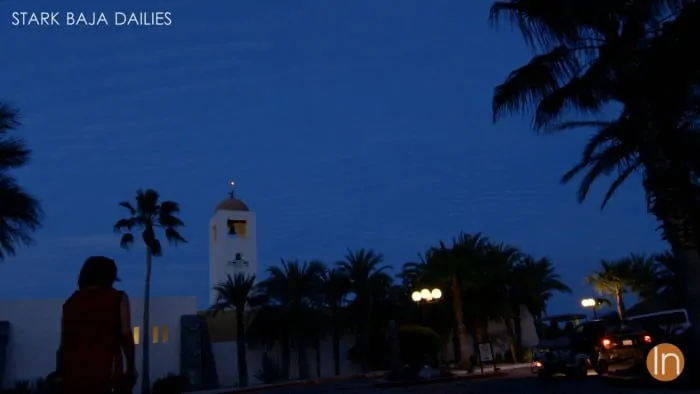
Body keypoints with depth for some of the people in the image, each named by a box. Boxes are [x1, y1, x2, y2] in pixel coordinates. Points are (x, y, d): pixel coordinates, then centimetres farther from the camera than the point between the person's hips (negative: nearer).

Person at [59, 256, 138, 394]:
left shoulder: (71, 302, 15)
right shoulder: (118, 298, 3)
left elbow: (64, 341, 12)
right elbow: (125, 335, -5)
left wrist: (62, 374, 17)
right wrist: (131, 367, 3)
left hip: (73, 374, 5)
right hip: (106, 373, -4)